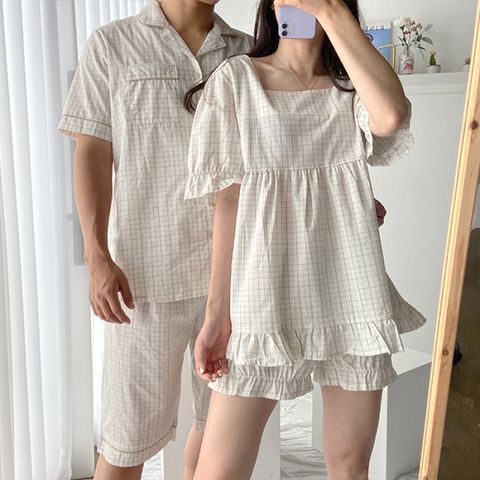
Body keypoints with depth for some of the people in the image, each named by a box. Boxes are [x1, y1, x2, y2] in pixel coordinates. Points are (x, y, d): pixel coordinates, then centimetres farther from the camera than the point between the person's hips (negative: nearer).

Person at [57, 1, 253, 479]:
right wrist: (97, 257, -10)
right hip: (146, 271, -3)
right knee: (131, 433, 3)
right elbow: (92, 157, -1)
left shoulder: (248, 53, 9)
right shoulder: (112, 44, 3)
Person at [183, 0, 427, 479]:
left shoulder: (352, 86, 9)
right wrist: (216, 310, -5)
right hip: (268, 292, -2)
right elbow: (228, 201, -2)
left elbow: (391, 116, -17)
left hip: (352, 293, 3)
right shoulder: (236, 77, 2)